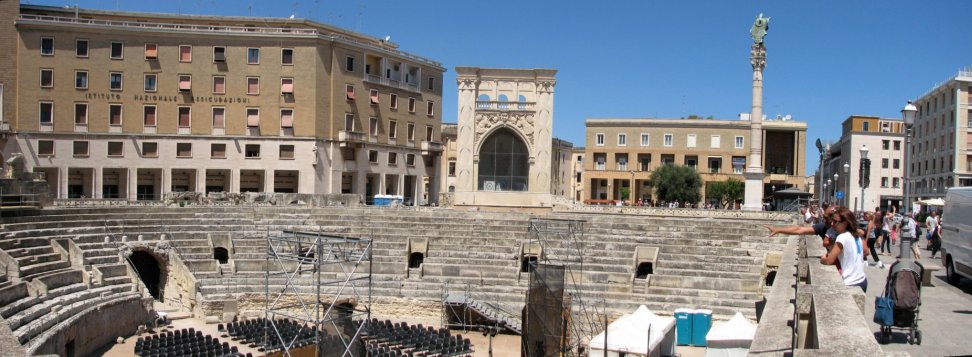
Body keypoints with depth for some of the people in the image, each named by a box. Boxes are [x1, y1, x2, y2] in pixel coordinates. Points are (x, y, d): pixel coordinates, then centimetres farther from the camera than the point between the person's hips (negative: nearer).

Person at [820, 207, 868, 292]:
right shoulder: (857, 236, 8)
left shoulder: (842, 237, -16)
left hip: (851, 284, -8)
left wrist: (822, 259, 3)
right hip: (862, 281, 8)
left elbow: (829, 261, -17)